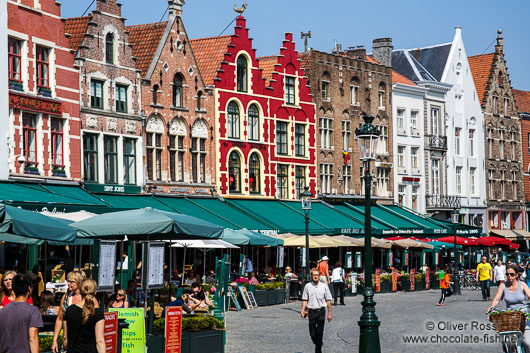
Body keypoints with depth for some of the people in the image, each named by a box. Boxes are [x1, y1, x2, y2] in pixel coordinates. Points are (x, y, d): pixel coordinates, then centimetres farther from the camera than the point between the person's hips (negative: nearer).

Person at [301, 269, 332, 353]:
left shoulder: (324, 286, 4)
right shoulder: (307, 286, 6)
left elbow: (328, 300, 6)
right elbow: (305, 299, 7)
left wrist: (329, 313, 3)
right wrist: (302, 310, -5)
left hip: (321, 311, -2)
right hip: (311, 311, 2)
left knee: (319, 333, -10)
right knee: (312, 333, 5)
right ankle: (318, 344, 31)